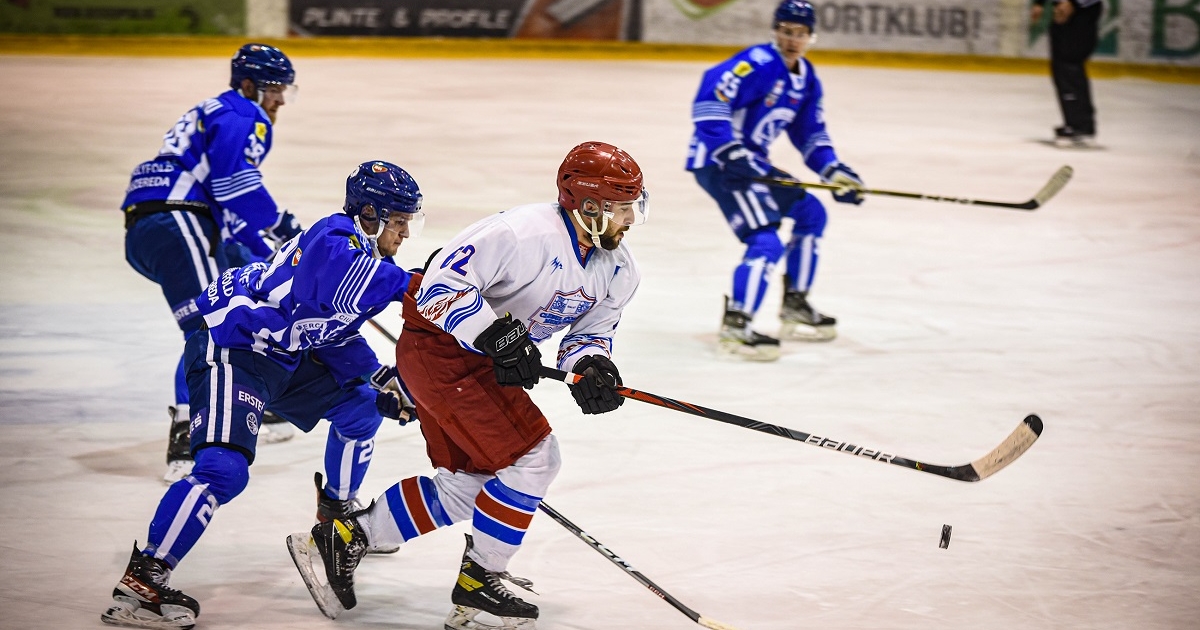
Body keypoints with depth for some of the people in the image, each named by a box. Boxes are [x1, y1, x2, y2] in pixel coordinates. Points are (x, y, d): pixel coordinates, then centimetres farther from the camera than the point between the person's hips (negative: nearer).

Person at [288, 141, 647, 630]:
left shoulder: (618, 272, 0)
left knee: (463, 487, 12)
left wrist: (593, 368, -14)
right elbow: (440, 284, -28)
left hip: (484, 357, 10)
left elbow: (590, 332, 9)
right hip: (439, 346, -10)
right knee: (533, 457, -15)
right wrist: (496, 337, -34)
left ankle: (343, 538, 21)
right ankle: (478, 581, -2)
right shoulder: (524, 233, -27)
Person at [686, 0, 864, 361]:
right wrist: (730, 152, -34)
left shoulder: (807, 81, 11)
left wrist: (835, 171, 7)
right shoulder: (758, 64, -19)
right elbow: (710, 98, -29)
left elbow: (810, 134, 20)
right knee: (766, 242, -22)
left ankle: (795, 307, 27)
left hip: (750, 161, 10)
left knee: (811, 213, 19)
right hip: (716, 161, -10)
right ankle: (735, 326, -20)